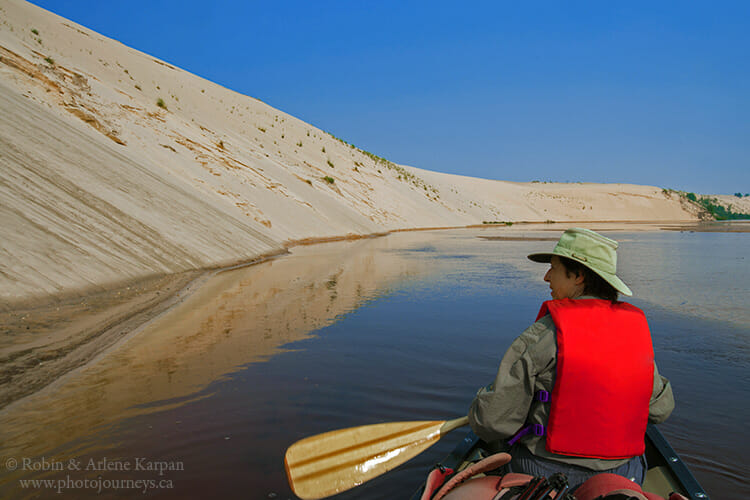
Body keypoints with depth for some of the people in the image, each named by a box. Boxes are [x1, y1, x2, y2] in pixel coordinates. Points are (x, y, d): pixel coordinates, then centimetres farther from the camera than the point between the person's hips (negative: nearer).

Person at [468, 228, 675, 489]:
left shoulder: (544, 335, -19)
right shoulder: (636, 329, -3)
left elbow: (491, 420, -18)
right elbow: (661, 409, 9)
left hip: (545, 474, -5)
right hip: (623, 476, 6)